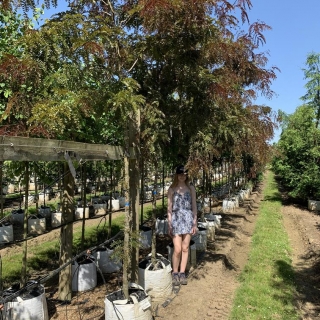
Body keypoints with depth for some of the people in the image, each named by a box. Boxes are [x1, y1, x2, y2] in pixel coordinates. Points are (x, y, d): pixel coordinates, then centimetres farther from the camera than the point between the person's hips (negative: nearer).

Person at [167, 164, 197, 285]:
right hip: (176, 218, -2)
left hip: (188, 218, 2)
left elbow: (194, 206, 8)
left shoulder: (191, 188, 7)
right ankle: (175, 273, 15)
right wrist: (169, 224, -1)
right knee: (177, 249, -4)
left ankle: (182, 273, 20)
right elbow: (169, 207, 3)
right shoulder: (172, 189, 3)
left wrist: (195, 223, 4)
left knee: (185, 248, 7)